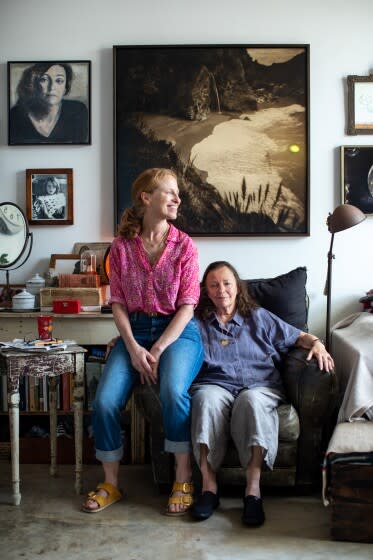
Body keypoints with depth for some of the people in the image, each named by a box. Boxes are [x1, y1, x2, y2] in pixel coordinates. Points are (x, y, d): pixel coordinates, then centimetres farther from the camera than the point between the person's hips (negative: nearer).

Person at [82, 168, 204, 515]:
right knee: (105, 401, -20)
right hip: (134, 331, 2)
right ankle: (110, 483, 3)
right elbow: (118, 304, 2)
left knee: (173, 391, -33)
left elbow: (187, 306, -4)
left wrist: (158, 350, -15)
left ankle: (183, 481, -13)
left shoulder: (184, 245, 0)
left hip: (177, 331, -2)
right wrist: (133, 348, -13)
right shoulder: (122, 247, 5)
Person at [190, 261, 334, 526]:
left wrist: (317, 344, -2)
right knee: (207, 400, -37)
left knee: (252, 401, -37)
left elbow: (300, 336, 20)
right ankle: (208, 485, -35)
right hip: (215, 385, 0)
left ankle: (253, 488, -38)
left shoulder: (258, 318, 20)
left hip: (259, 386, 0)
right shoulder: (198, 323, 19)